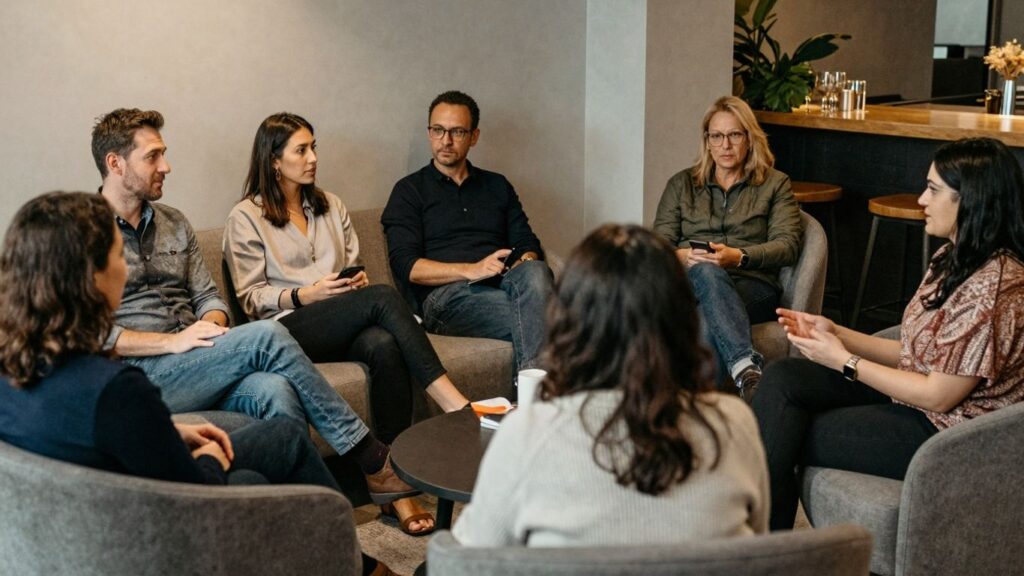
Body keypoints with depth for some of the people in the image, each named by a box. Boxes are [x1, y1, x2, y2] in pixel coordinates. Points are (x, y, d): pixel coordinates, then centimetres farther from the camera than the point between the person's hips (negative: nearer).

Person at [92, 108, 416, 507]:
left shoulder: (174, 223, 19)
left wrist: (210, 327, -6)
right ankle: (371, 459, -18)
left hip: (193, 365, 6)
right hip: (140, 376, -6)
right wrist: (173, 341, -17)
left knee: (274, 390, -29)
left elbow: (208, 297, 18)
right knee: (265, 336, -26)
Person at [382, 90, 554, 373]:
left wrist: (525, 262, -8)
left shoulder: (498, 186, 26)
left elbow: (528, 245, 19)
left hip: (502, 286, 4)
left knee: (534, 272, -34)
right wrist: (472, 270, -15)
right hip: (445, 296, -4)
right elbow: (406, 266, -1)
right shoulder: (410, 190, 13)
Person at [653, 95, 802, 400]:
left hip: (753, 286, 0)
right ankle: (746, 367, -59)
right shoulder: (681, 184, 23)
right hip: (690, 282, 0)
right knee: (706, 272, -40)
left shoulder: (775, 184, 18)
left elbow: (788, 245, 4)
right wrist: (682, 256, -12)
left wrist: (738, 257, -15)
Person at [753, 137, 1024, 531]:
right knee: (781, 378, -7)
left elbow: (938, 395, -21)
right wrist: (834, 333, -2)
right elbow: (914, 354, 10)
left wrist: (843, 361, -13)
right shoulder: (953, 260, 8)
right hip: (913, 395, 9)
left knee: (786, 437, -10)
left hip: (943, 435, -9)